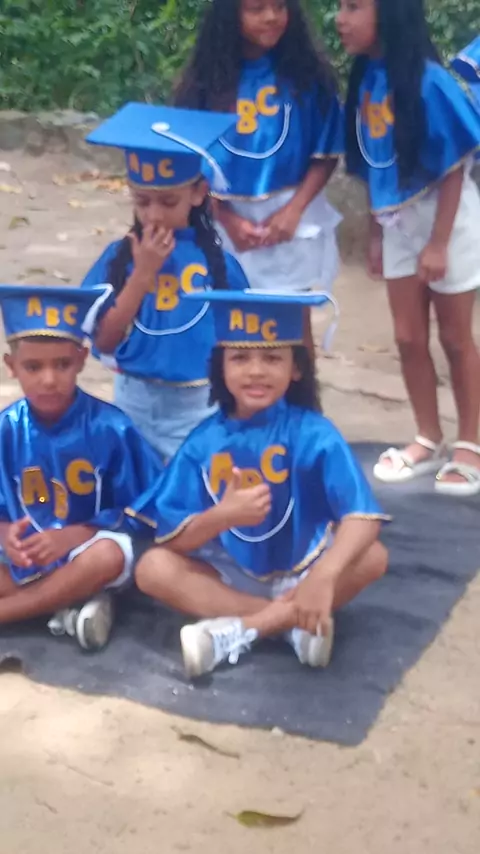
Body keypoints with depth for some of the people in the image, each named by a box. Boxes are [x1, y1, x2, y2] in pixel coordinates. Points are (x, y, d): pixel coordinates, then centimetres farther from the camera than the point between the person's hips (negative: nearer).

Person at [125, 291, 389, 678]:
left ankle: (232, 632, -27)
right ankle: (292, 620, -23)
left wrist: (323, 576, -45)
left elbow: (364, 517, -26)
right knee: (153, 568, -22)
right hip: (229, 577, 1)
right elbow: (171, 539, -12)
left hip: (299, 573, -1)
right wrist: (222, 516, -33)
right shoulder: (204, 441, -7)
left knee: (372, 557, -27)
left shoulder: (313, 434, -13)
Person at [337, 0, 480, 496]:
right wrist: (375, 233, 8)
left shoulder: (427, 80, -22)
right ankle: (429, 441, 26)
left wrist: (438, 243, -18)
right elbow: (373, 169, 5)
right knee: (408, 338, 11)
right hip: (399, 225, 6)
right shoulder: (365, 79, -3)